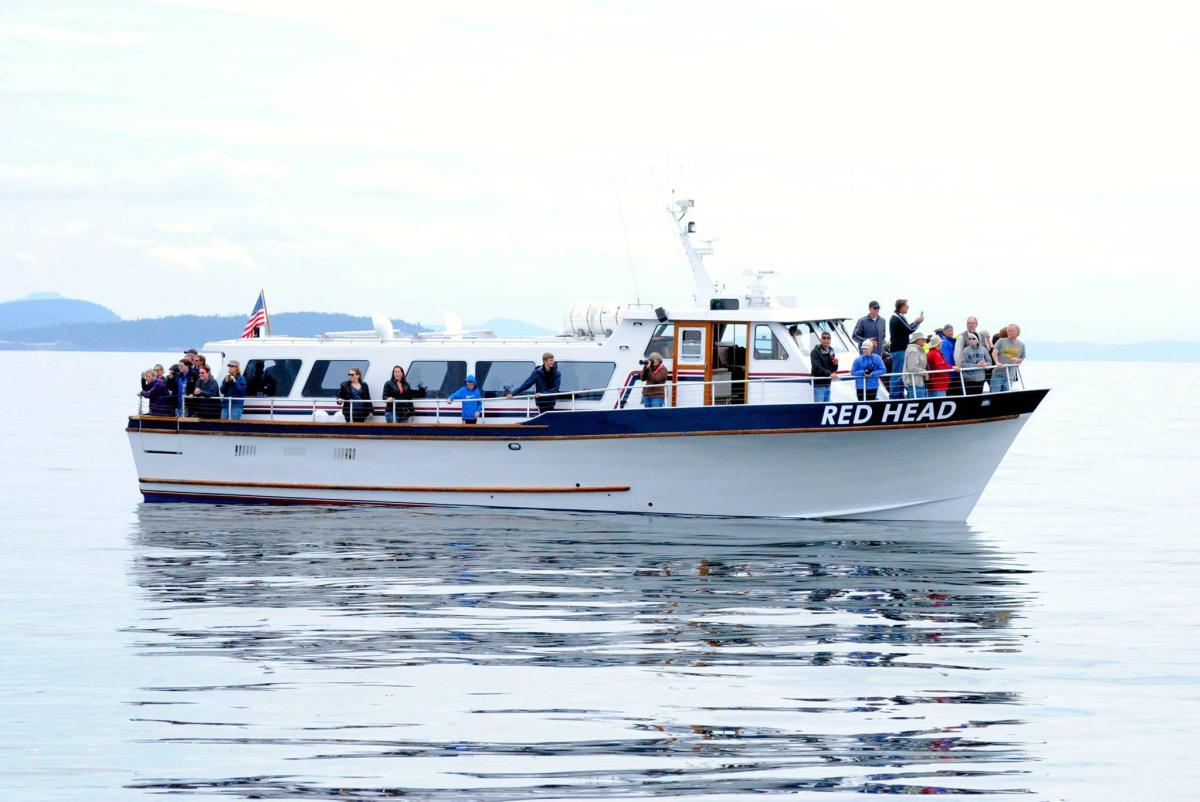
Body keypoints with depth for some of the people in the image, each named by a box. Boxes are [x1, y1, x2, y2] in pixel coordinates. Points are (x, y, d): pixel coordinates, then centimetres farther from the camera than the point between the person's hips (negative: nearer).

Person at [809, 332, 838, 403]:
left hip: (827, 384, 7)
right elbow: (817, 368, -21)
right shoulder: (815, 352, -8)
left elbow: (834, 370, 17)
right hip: (818, 384, -7)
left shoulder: (831, 351, 14)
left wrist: (835, 364, -6)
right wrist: (829, 373, -32)